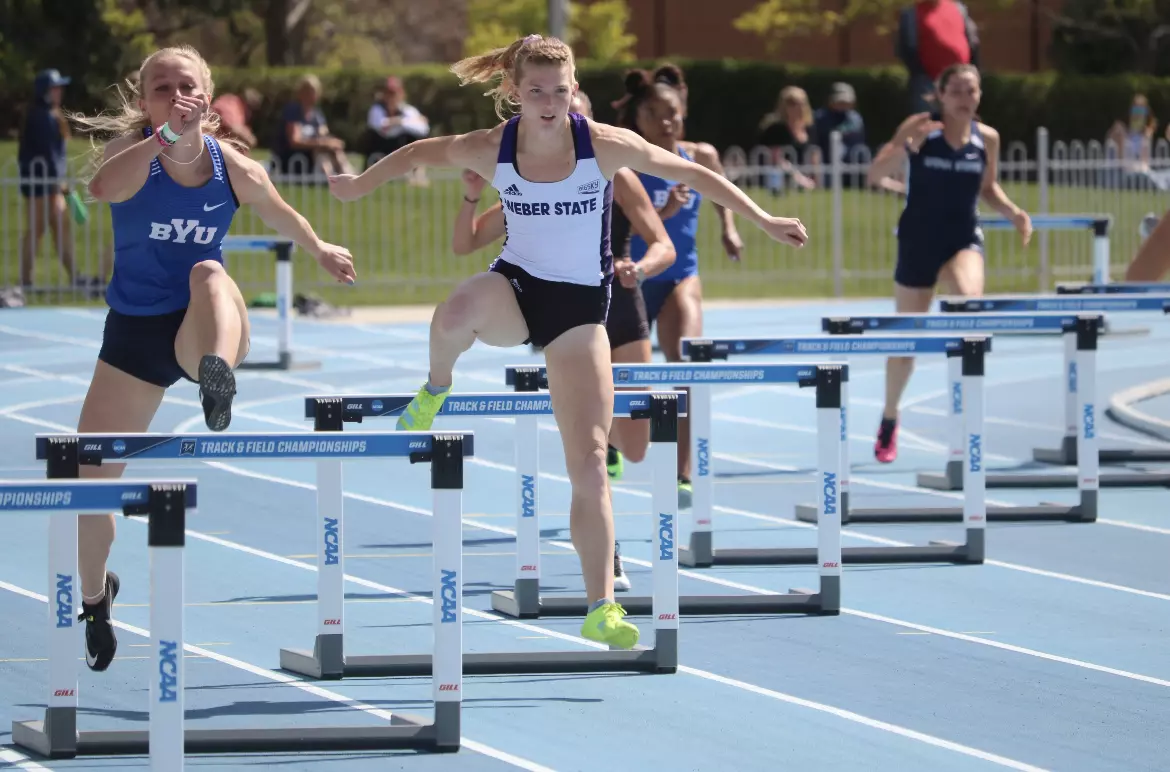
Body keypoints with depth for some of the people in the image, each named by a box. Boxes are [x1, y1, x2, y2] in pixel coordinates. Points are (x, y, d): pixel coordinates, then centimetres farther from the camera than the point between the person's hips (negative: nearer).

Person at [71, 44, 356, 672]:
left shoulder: (234, 169, -7)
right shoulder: (132, 150, -12)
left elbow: (280, 216, 17)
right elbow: (104, 188, -39)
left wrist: (322, 252, 29)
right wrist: (164, 137, -52)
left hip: (201, 329, -1)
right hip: (133, 333, 1)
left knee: (209, 273, -36)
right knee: (91, 479, 5)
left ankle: (219, 379, -67)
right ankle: (95, 597, 34)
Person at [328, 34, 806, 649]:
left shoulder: (604, 146, -16)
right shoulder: (489, 149, -11)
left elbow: (694, 174, -5)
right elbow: (420, 153, 9)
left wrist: (763, 221, -4)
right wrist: (363, 183, 24)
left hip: (580, 306, 0)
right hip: (515, 286, 0)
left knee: (589, 465, -8)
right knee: (455, 313, -39)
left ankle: (601, 611, -2)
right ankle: (436, 389, -3)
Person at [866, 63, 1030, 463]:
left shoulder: (987, 138, 0)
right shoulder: (920, 127, -9)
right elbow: (874, 174, -14)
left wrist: (1013, 212, -1)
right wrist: (903, 146, -32)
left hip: (964, 239, 1)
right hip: (918, 241, -1)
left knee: (970, 299, -33)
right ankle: (889, 420, 32)